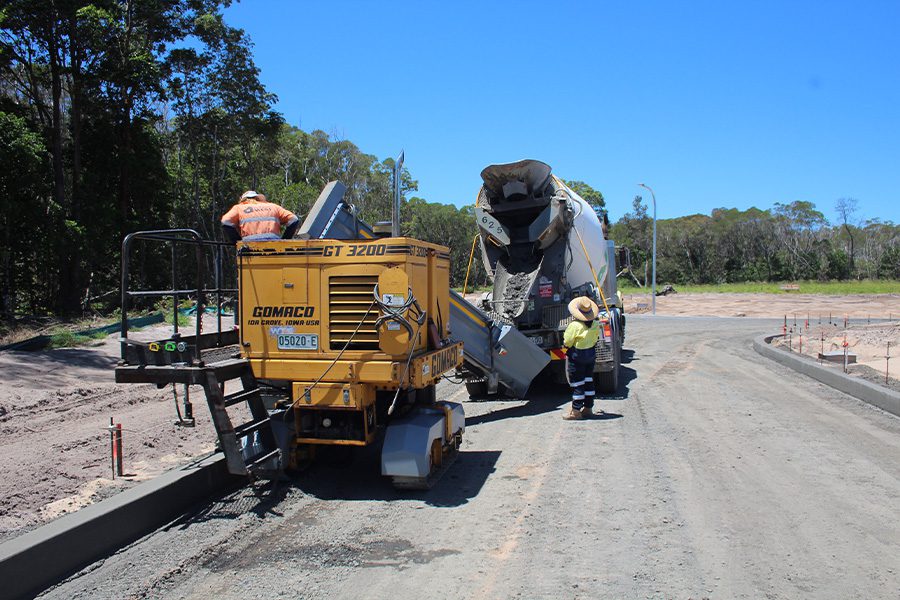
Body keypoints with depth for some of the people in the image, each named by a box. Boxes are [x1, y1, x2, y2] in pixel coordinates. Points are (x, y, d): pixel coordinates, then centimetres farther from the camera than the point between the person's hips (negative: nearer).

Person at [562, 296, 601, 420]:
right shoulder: (596, 325, -4)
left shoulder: (575, 326, -23)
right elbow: (596, 338, 9)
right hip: (591, 354, 6)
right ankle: (588, 408, 23)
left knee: (577, 383, -1)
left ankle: (576, 411, 4)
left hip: (576, 356, -6)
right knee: (588, 381, 15)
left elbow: (567, 343, -17)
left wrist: (565, 338, 3)